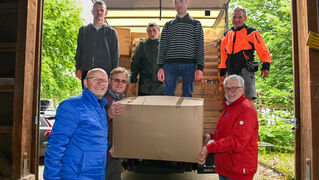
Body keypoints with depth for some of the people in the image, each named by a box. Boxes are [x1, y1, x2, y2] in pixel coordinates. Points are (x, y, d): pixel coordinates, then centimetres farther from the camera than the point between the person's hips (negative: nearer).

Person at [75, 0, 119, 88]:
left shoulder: (111, 32, 9)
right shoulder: (83, 30, 15)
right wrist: (78, 68, 4)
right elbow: (79, 51, 16)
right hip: (86, 72, 2)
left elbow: (115, 55, 8)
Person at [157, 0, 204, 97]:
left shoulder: (196, 24, 13)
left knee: (187, 95, 2)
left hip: (189, 65, -1)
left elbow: (200, 47, 6)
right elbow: (162, 47, 11)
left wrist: (200, 67, -5)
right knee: (168, 95, 1)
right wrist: (160, 67, 0)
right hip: (170, 65, 1)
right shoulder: (168, 25, 18)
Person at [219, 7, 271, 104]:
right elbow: (223, 56, 23)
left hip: (246, 71, -5)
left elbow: (264, 52, -1)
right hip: (232, 73, 6)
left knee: (248, 99, -18)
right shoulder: (227, 35, 16)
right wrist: (222, 73, 18)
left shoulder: (251, 33, 2)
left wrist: (265, 67, -15)